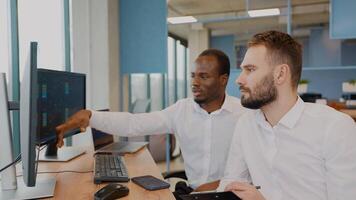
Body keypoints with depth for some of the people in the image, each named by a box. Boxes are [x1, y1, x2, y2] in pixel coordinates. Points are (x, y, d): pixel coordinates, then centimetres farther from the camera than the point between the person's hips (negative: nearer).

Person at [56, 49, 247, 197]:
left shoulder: (245, 113, -9)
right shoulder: (182, 109, -1)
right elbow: (133, 123, -9)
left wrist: (221, 184, -20)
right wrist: (89, 115, -21)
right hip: (193, 190, 2)